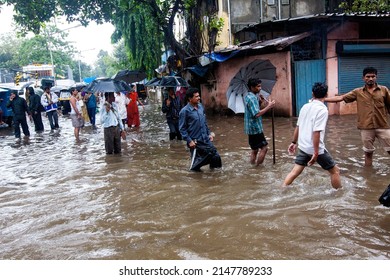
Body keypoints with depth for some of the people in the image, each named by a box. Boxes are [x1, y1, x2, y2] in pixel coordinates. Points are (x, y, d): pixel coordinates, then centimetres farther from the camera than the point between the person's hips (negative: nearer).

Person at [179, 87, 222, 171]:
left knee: (215, 156, 4)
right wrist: (189, 141, -16)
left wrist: (209, 133, 15)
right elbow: (182, 128, -12)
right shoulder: (185, 111, -14)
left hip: (206, 139, 6)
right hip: (195, 141, -6)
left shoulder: (200, 107, 6)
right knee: (197, 160, 6)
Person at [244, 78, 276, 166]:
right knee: (264, 148, -5)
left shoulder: (248, 96, 13)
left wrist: (260, 101, 2)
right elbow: (257, 114, -27)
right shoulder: (252, 98, -18)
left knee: (255, 150, 15)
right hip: (255, 128, -10)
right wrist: (269, 106, -23)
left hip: (251, 128, 10)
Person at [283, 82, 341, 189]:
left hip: (303, 147, 7)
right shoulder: (322, 109, -16)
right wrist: (316, 153, -22)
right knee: (335, 171, 10)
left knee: (295, 172, 11)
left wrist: (294, 142, 22)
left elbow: (298, 127, 12)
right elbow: (316, 132, -23)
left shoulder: (305, 106, 5)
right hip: (315, 148, -6)